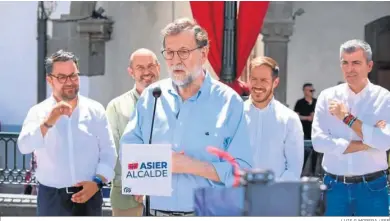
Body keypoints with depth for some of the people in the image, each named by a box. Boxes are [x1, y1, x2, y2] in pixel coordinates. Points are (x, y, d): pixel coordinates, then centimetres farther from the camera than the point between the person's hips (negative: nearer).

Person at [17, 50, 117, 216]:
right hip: (51, 198, -1)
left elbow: (108, 151, 4)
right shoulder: (38, 112, 0)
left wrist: (97, 182, -10)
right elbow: (24, 146, -16)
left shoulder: (95, 110, 4)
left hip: (88, 195, 1)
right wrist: (49, 121, -29)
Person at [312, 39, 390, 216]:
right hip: (335, 186, 1)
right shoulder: (328, 97, 1)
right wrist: (366, 144, -12)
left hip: (372, 187, -1)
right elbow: (319, 141, -10)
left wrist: (347, 117, -14)